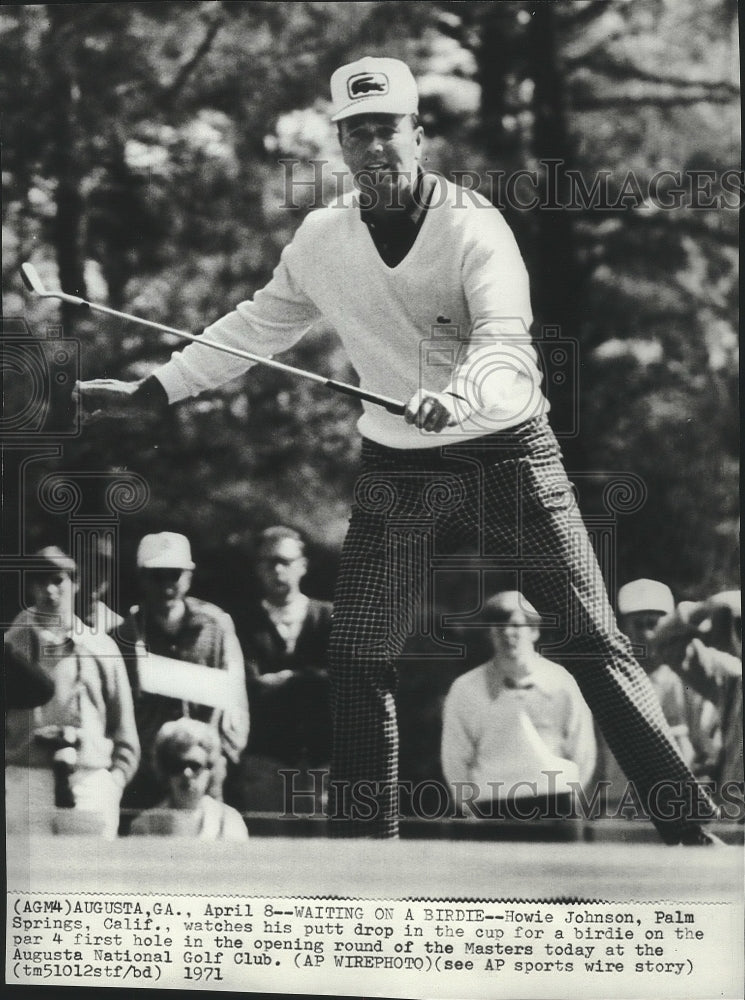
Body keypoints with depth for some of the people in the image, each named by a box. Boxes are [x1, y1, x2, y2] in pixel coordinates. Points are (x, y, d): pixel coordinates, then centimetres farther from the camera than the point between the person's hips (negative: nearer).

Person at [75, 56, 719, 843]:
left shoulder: (473, 225, -13)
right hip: (398, 470, 4)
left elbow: (504, 343, -27)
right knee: (356, 662, 1)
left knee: (594, 644, -9)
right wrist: (149, 393, 12)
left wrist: (457, 397, -48)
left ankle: (689, 827, -7)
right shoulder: (321, 238, 1)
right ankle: (361, 844, 13)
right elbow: (254, 328, 15)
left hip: (509, 453, -4)